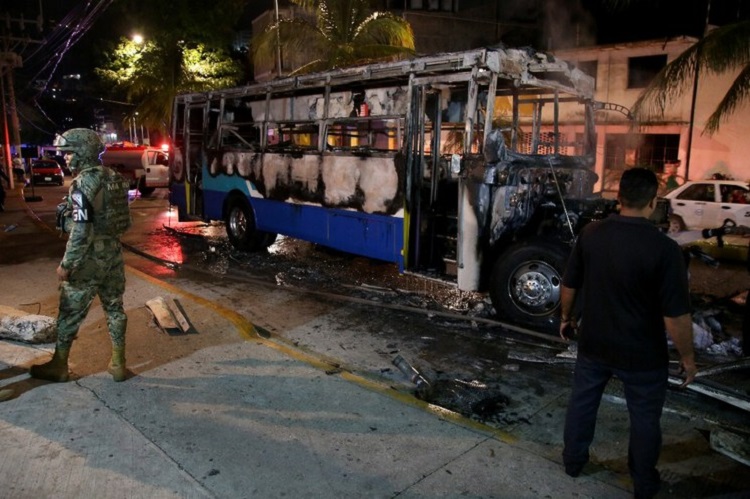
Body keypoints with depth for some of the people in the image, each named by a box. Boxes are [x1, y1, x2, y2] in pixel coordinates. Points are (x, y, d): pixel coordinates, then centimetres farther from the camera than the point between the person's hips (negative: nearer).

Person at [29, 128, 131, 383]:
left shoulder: (82, 183, -18)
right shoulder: (113, 177, 6)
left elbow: (81, 230, -22)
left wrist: (66, 264, -17)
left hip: (89, 256, -7)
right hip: (113, 251, 7)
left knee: (70, 312, 8)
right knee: (114, 307, 12)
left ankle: (58, 366, 22)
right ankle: (118, 364, 19)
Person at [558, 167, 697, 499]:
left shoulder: (590, 233, -9)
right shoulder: (664, 248, -23)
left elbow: (569, 285, 2)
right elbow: (676, 315, -20)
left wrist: (566, 317, 19)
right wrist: (687, 357, -4)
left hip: (593, 344, 4)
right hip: (642, 354, -3)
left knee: (582, 402, 23)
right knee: (644, 419, 17)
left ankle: (573, 461, 41)